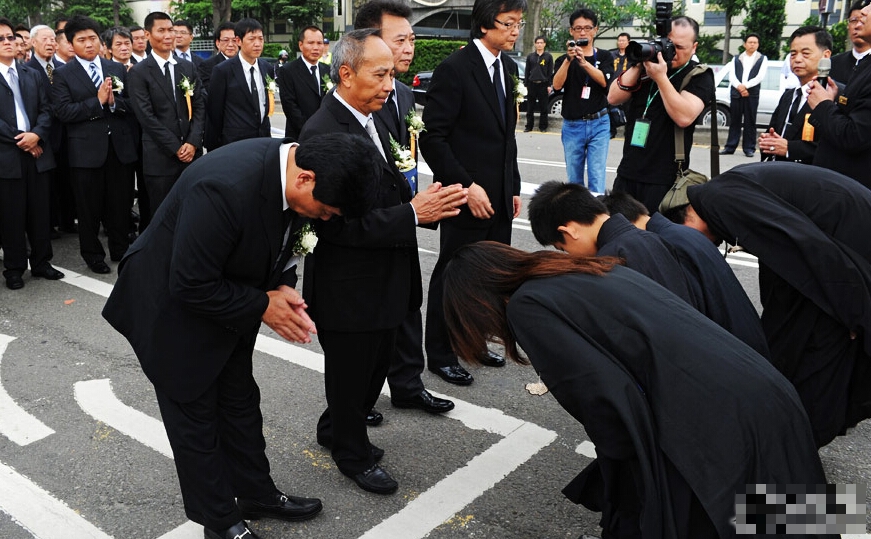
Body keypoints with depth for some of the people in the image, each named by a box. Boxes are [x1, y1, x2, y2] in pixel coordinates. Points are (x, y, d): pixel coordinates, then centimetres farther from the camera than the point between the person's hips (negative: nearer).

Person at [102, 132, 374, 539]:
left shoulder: (290, 170, -14)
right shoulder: (226, 187, -39)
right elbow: (190, 286, -31)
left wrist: (282, 288, -12)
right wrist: (262, 305, -22)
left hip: (226, 306, 7)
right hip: (173, 310, -7)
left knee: (241, 403, 19)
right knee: (196, 421, 9)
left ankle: (256, 494, 39)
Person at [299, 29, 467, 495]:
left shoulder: (368, 120, 6)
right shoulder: (323, 133, -24)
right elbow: (341, 224, -27)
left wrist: (427, 204, -6)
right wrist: (413, 214, -27)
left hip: (382, 279, 9)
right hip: (348, 288, -9)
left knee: (377, 364, 23)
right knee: (351, 373, 12)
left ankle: (335, 430, 47)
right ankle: (353, 455, 36)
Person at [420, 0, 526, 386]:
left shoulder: (508, 67, 11)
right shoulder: (454, 69, -13)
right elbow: (433, 138, -16)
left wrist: (514, 187, 13)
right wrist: (466, 186, -18)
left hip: (500, 198, 7)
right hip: (467, 196, -7)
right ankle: (440, 355, 22)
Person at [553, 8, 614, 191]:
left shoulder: (604, 57, 5)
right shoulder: (563, 59, 6)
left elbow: (604, 81, -13)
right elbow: (557, 85, -11)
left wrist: (584, 62, -26)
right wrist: (568, 59, -24)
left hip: (599, 124, -1)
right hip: (572, 126, 2)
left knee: (597, 177, -7)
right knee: (574, 179, 10)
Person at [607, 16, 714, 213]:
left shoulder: (699, 76, -3)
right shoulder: (649, 64, 11)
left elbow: (684, 117, -21)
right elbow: (613, 98, 1)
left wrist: (660, 77, -20)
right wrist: (637, 66, -10)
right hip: (627, 172, 5)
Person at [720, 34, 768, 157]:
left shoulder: (762, 59, 8)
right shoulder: (736, 59, 13)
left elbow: (760, 76, -4)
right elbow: (732, 76, 2)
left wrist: (745, 85, -15)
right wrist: (739, 87, -15)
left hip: (752, 94, -2)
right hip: (735, 93, 2)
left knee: (750, 122, 0)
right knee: (734, 121, 4)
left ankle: (749, 148, 2)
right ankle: (730, 147, 7)